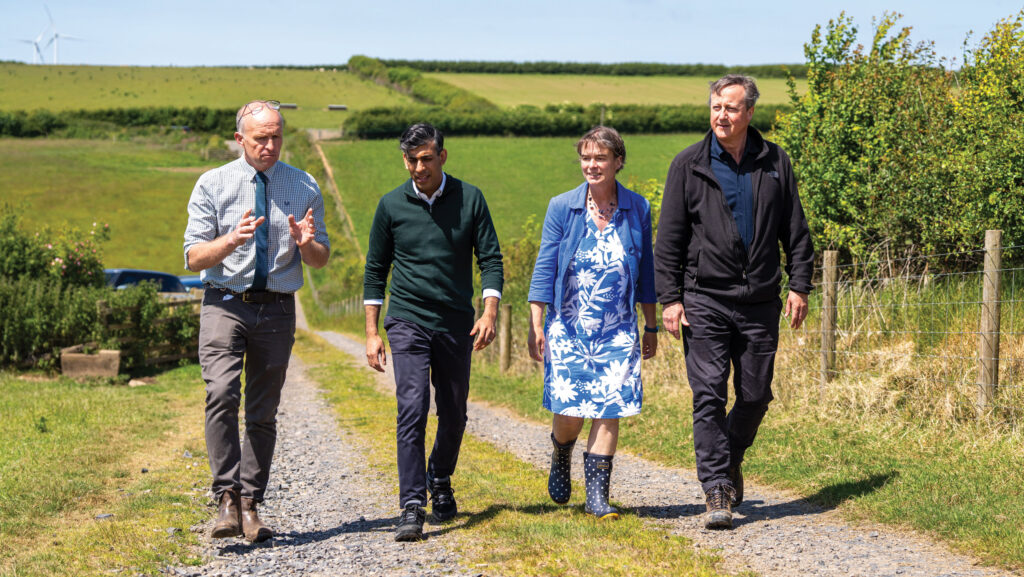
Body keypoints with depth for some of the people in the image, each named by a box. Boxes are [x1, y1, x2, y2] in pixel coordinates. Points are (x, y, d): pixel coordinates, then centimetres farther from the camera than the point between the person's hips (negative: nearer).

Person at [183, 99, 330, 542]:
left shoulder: (304, 187, 6)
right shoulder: (213, 184, 1)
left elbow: (321, 260, 10)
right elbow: (193, 258, -3)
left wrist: (306, 243, -13)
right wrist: (231, 240, -22)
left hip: (277, 308, 2)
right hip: (225, 304, -2)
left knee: (263, 413, 5)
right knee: (221, 395, -22)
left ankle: (250, 506, 13)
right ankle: (227, 499, -20)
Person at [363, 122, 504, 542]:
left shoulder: (470, 199, 1)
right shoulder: (392, 205, 1)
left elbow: (490, 259, 2)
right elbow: (375, 270, 8)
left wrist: (489, 312, -13)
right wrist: (371, 332, 3)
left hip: (456, 324, 2)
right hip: (408, 321, -1)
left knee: (454, 414, 10)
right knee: (412, 410, -14)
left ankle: (440, 481, 36)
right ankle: (412, 508, -15)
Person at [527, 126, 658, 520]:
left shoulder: (637, 209, 3)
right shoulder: (562, 208, -1)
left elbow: (646, 271, 11)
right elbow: (544, 268, 0)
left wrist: (651, 327, 12)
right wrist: (536, 326, -5)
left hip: (618, 329, 1)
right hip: (568, 328, -1)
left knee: (609, 409, -5)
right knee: (568, 410, -5)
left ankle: (597, 495, 4)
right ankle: (560, 460, 29)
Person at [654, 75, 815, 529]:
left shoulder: (774, 163, 7)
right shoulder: (689, 165, 1)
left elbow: (795, 231, 11)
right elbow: (669, 240, 2)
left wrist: (799, 286, 3)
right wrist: (669, 299, -5)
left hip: (760, 302, 2)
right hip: (705, 299, -2)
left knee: (756, 396, 7)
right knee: (709, 394, -9)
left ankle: (730, 462, 32)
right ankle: (717, 491, -6)